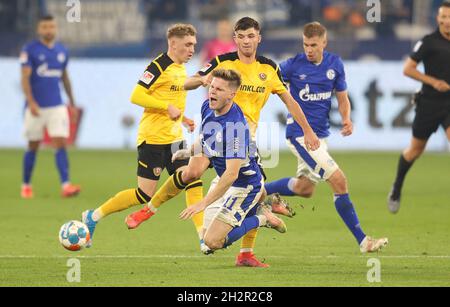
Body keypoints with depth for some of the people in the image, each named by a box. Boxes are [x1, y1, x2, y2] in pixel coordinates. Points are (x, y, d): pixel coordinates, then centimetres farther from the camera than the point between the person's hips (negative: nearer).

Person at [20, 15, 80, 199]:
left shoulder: (62, 51, 9)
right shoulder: (29, 50, -5)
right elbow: (25, 78, -12)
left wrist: (72, 103, 21)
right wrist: (31, 102, -24)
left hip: (57, 106, 3)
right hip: (36, 107, -3)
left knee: (61, 144, -10)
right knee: (33, 146, 7)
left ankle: (65, 185, -19)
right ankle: (26, 186, 22)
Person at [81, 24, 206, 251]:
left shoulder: (181, 68, 14)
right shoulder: (158, 66, -13)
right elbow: (136, 96, -20)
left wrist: (182, 119, 14)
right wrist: (168, 107, -23)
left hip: (174, 138, 8)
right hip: (152, 138, -8)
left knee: (194, 183, -5)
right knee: (145, 194, -5)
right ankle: (93, 216, 10)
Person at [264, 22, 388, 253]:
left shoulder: (335, 64, 3)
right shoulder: (293, 65, -11)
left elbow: (342, 97, 11)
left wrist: (346, 119, -6)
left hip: (320, 134, 7)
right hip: (300, 133, -7)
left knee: (305, 188, 19)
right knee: (339, 181, -16)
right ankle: (362, 240, -12)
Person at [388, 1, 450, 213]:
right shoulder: (429, 42, -10)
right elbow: (408, 69, -10)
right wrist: (433, 81, -19)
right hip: (429, 103, -3)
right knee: (415, 150, 10)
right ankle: (396, 190, 33)